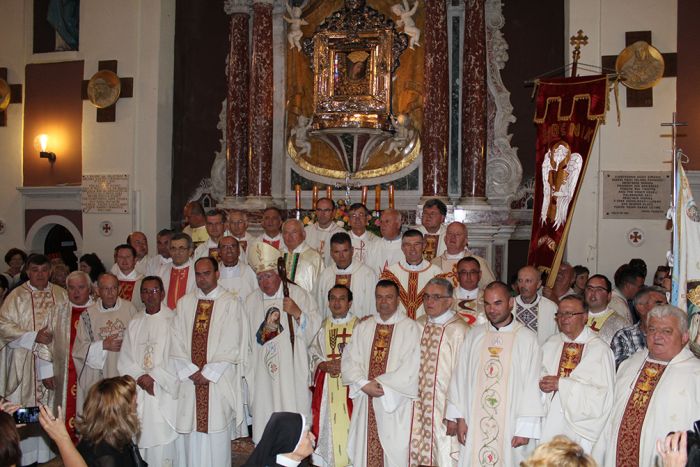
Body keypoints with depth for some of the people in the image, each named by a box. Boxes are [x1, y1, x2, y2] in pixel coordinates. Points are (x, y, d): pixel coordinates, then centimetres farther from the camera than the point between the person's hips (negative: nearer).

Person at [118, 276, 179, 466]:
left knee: (162, 442, -6)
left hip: (164, 393, -4)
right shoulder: (134, 324, 12)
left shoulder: (173, 320, -3)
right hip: (138, 393, 4)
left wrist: (153, 376, -11)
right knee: (140, 438, 4)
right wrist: (140, 376, -7)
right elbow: (124, 360, 9)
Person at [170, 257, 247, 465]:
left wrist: (208, 372, -10)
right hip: (190, 379, 3)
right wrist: (191, 371, -6)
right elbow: (176, 341, 4)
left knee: (217, 437, -1)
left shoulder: (230, 303, -2)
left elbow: (231, 345, -7)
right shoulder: (184, 303, 9)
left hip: (219, 380, -3)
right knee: (192, 438, 6)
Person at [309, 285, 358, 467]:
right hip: (326, 386, 3)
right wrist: (325, 365, -9)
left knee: (347, 424, -5)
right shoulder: (323, 326, 11)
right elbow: (313, 355, 10)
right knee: (327, 423, 4)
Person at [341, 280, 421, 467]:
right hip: (366, 402, 4)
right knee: (364, 451, 7)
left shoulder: (410, 328, -4)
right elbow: (349, 360, 5)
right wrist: (364, 384, -10)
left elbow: (411, 367, -11)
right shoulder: (363, 328, 11)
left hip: (395, 404, -4)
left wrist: (383, 386, -12)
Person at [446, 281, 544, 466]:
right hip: (474, 425, 3)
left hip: (510, 427, -2)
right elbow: (460, 377, 7)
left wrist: (525, 428, -7)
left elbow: (532, 385, -4)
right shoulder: (474, 335, 6)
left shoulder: (527, 338, -3)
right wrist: (459, 417, 4)